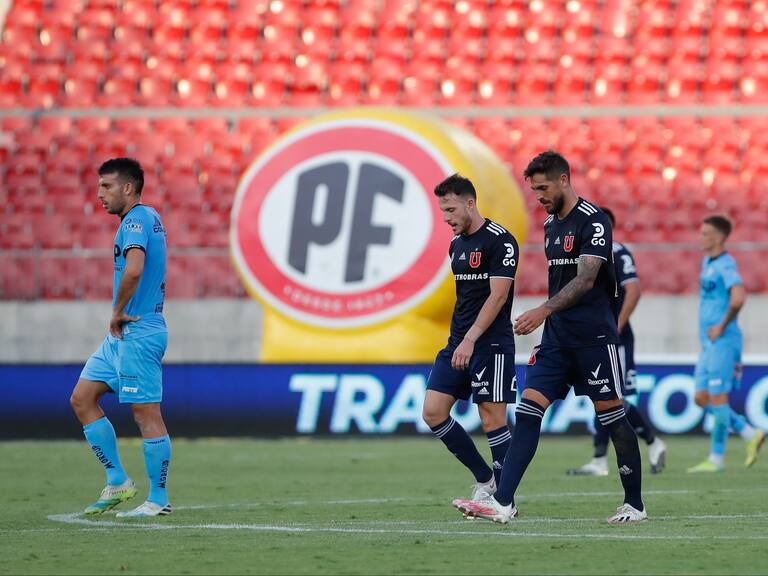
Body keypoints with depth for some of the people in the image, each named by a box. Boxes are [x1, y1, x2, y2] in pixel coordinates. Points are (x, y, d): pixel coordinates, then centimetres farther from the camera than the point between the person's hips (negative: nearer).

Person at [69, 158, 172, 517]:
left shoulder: (136, 220, -15)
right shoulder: (148, 219, 16)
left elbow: (134, 269, -32)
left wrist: (118, 313, -19)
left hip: (137, 334, -11)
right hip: (122, 334, 11)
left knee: (146, 414, -5)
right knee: (82, 399, 11)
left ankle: (158, 501, 1)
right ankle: (117, 482, 14)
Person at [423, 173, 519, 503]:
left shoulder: (500, 241, -11)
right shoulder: (457, 244, 15)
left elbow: (497, 295, -18)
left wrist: (470, 340, -23)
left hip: (491, 344, -8)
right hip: (459, 343, 9)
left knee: (493, 419, -7)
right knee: (433, 412, 0)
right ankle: (485, 479, 11)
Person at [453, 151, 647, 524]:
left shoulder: (593, 221, -12)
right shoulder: (550, 225, 14)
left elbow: (586, 279, -22)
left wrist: (543, 311, -32)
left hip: (594, 337, -8)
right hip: (557, 338, 8)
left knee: (612, 417, -1)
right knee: (527, 410, -5)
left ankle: (635, 504, 11)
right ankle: (503, 501, -13)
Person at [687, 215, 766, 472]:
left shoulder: (725, 265, -14)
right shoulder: (707, 262, 16)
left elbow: (738, 297, -29)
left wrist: (722, 326, -20)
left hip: (723, 342, -10)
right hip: (708, 344, 10)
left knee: (718, 398, -6)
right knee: (702, 398, 9)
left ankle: (716, 459, -1)